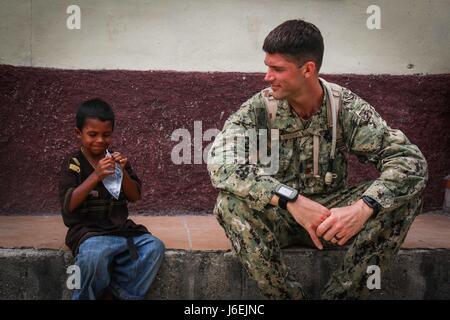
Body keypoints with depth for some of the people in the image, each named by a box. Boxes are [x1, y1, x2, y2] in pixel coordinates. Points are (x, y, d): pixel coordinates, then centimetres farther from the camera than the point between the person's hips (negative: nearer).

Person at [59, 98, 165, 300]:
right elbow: (69, 205, -14)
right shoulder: (74, 162, -3)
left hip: (120, 228, 5)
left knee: (155, 247, -17)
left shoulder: (115, 159, 10)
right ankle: (87, 295, -6)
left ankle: (116, 292, -8)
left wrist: (122, 172, -12)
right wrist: (96, 176, -24)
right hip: (87, 230, -5)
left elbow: (134, 197, 6)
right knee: (94, 253, -36)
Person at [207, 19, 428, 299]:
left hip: (332, 216, 1)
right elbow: (220, 163, -30)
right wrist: (292, 200, -41)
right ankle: (290, 296, -18)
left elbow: (411, 160, -19)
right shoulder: (259, 108, -14)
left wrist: (363, 208, -38)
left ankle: (340, 295, -16)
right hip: (278, 215, -1)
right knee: (231, 203, -32)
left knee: (406, 195, -22)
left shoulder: (346, 106, -12)